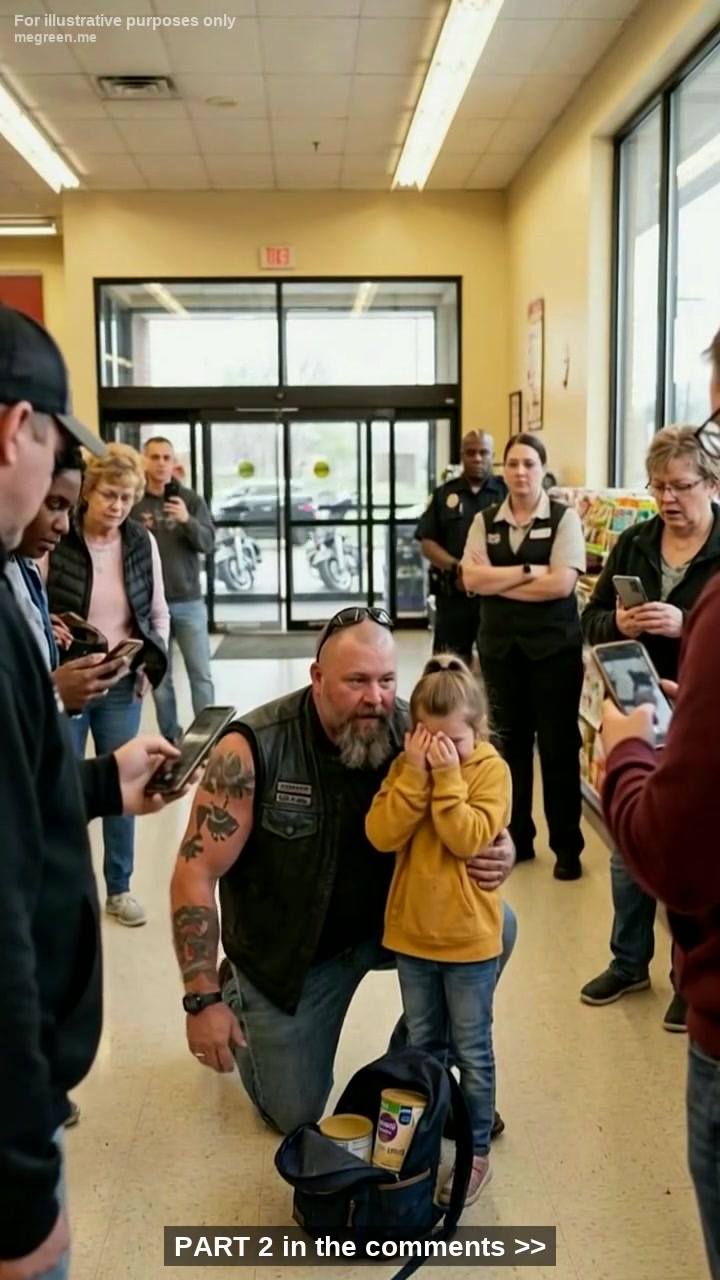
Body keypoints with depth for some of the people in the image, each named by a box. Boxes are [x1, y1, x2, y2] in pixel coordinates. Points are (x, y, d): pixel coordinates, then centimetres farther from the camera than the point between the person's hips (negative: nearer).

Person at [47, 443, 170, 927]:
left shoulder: (143, 543, -1)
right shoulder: (55, 540, -11)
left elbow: (158, 612, 8)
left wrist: (153, 663, -4)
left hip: (122, 684, 3)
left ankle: (120, 888, 26)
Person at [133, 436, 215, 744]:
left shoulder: (191, 500, 2)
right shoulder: (133, 504, 0)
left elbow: (208, 543, -6)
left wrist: (187, 520, -23)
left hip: (189, 602, 1)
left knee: (201, 673, 4)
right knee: (160, 676, 7)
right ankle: (170, 737, 18)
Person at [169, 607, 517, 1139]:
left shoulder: (414, 733, -17)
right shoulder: (254, 749, -27)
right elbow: (196, 871, -22)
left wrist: (499, 854, -27)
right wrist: (203, 1000, -24)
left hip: (390, 919, 3)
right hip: (288, 946, -3)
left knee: (495, 927, -18)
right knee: (295, 1114, 5)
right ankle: (237, 993, 33)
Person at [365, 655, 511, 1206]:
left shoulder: (491, 770, -12)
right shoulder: (405, 767, -2)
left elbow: (470, 839, -23)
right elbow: (382, 835, -15)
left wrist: (447, 778, -25)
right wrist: (416, 774, -20)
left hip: (469, 937, -4)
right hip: (412, 933, 4)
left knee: (471, 1050, 10)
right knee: (422, 1046, 19)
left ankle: (477, 1150, 24)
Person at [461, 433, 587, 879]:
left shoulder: (564, 518, -3)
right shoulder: (485, 521, 6)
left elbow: (561, 583, -15)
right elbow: (472, 579, -6)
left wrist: (499, 583, -10)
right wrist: (530, 570, -13)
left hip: (554, 646, -3)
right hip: (500, 646, 3)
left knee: (558, 745, 2)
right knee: (510, 743, 10)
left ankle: (567, 846, 14)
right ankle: (516, 837, 24)